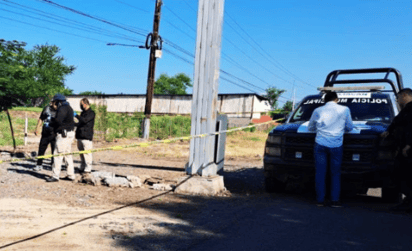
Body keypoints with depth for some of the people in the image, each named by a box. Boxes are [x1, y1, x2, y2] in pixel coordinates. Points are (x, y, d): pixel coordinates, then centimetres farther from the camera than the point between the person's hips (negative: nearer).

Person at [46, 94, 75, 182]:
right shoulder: (68, 108, 19)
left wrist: (51, 124, -8)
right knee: (68, 154, 14)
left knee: (58, 154, -7)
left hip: (64, 134, -10)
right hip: (69, 133, 10)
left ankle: (55, 176, -5)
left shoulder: (62, 108, -13)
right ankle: (71, 175, 19)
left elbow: (58, 121, -27)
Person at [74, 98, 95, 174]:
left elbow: (84, 120, -21)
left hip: (87, 137, -9)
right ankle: (82, 167, 21)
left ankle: (88, 168, -5)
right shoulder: (83, 113, 20)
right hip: (80, 136, 9)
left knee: (87, 153, -8)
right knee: (81, 153, 13)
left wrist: (76, 115, -14)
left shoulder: (91, 113, -6)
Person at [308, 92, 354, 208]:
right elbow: (350, 127, 15)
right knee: (335, 173, 8)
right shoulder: (344, 110, 6)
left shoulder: (318, 111, 11)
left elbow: (310, 127, 21)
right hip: (336, 145, -1)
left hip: (320, 145, 1)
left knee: (320, 173, 5)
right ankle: (335, 200, 8)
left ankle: (320, 200, 8)